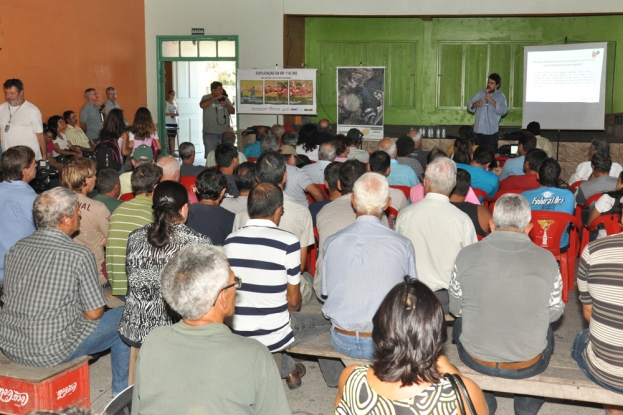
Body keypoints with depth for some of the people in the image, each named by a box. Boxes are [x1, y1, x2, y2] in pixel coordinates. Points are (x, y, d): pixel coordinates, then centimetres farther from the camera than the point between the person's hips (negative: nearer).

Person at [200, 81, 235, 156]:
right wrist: (215, 98, -19)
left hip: (224, 133, 4)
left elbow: (233, 111, 12)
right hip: (210, 133, -4)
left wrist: (226, 105, -8)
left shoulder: (225, 98, 13)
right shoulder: (206, 98, 0)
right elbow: (202, 105, -21)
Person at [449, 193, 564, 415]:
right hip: (528, 366, 1)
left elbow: (455, 308, -1)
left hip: (475, 360, 0)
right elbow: (554, 313, -1)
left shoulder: (467, 255, -14)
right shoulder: (547, 259, -14)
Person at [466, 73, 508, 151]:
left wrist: (492, 101, -20)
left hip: (491, 131, -3)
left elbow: (504, 111, -13)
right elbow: (469, 106, 10)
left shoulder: (500, 96, 1)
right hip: (478, 130, 3)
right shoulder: (480, 93, 12)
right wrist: (475, 104, -12)